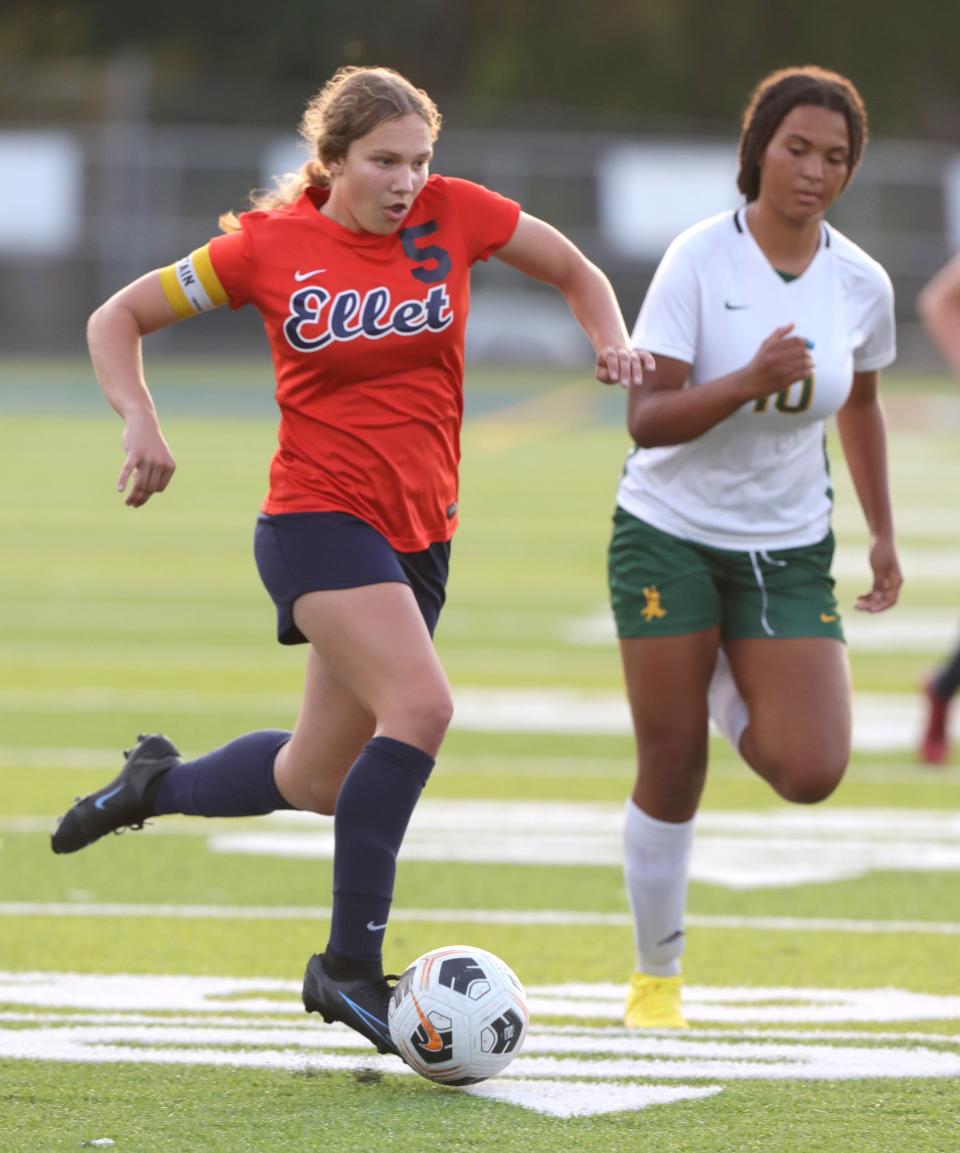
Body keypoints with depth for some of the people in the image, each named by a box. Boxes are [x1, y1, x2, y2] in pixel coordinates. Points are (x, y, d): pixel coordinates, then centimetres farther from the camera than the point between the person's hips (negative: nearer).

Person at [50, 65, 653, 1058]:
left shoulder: (454, 215, -1)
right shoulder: (270, 247, -7)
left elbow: (574, 272, 15)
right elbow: (117, 320, 3)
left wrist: (611, 341, -4)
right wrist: (140, 420, -13)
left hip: (419, 531, 5)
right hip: (317, 519, -5)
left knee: (318, 781, 12)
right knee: (420, 706, -27)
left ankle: (159, 782, 42)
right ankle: (350, 964, -18)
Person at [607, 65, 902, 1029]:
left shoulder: (862, 285, -3)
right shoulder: (700, 258, -15)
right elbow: (646, 418, -20)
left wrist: (883, 533, 18)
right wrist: (750, 381, -33)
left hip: (789, 550, 3)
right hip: (670, 536, -3)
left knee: (810, 772, -11)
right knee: (671, 767, -3)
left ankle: (729, 696, 24)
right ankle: (656, 977, 16)